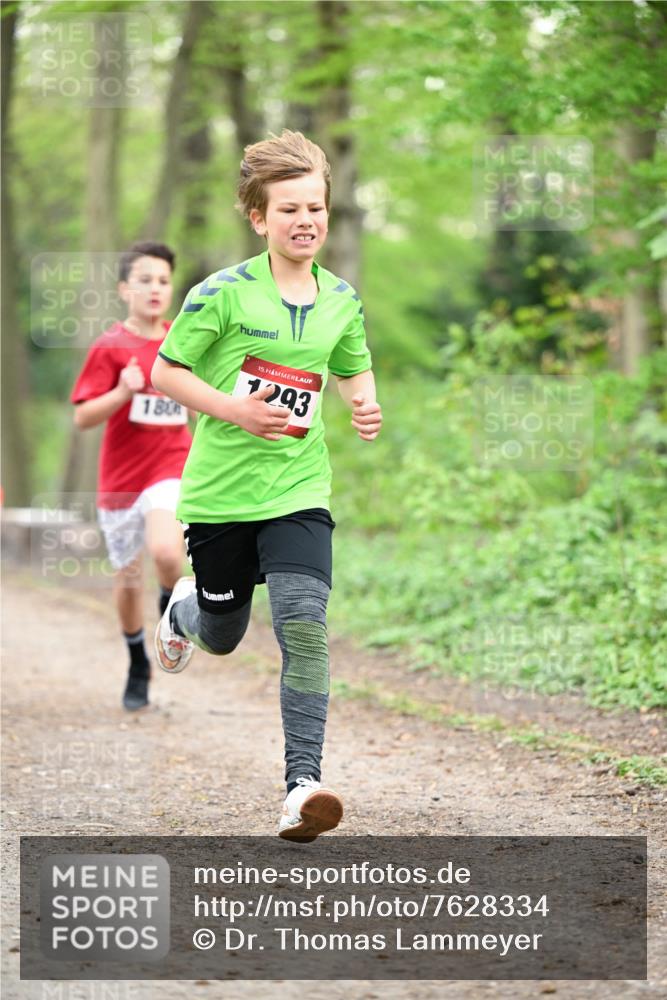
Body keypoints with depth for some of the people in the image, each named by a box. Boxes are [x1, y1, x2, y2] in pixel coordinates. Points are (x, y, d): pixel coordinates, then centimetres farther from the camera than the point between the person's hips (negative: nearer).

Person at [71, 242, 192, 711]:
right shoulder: (111, 347, -8)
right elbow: (83, 417, -11)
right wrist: (122, 393, -26)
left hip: (172, 467, 1)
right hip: (121, 475, 0)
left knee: (166, 553, -28)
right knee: (128, 579, 10)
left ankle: (172, 601, 6)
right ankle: (138, 665, 34)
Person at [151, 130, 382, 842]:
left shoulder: (342, 300, 3)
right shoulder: (224, 293, -11)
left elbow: (354, 371, 20)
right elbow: (165, 371, -6)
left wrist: (365, 407, -2)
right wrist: (232, 409, -19)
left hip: (298, 489, 2)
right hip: (221, 489, -2)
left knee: (304, 624, -18)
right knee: (223, 637, 15)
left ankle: (303, 781, -17)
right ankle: (185, 610, 54)